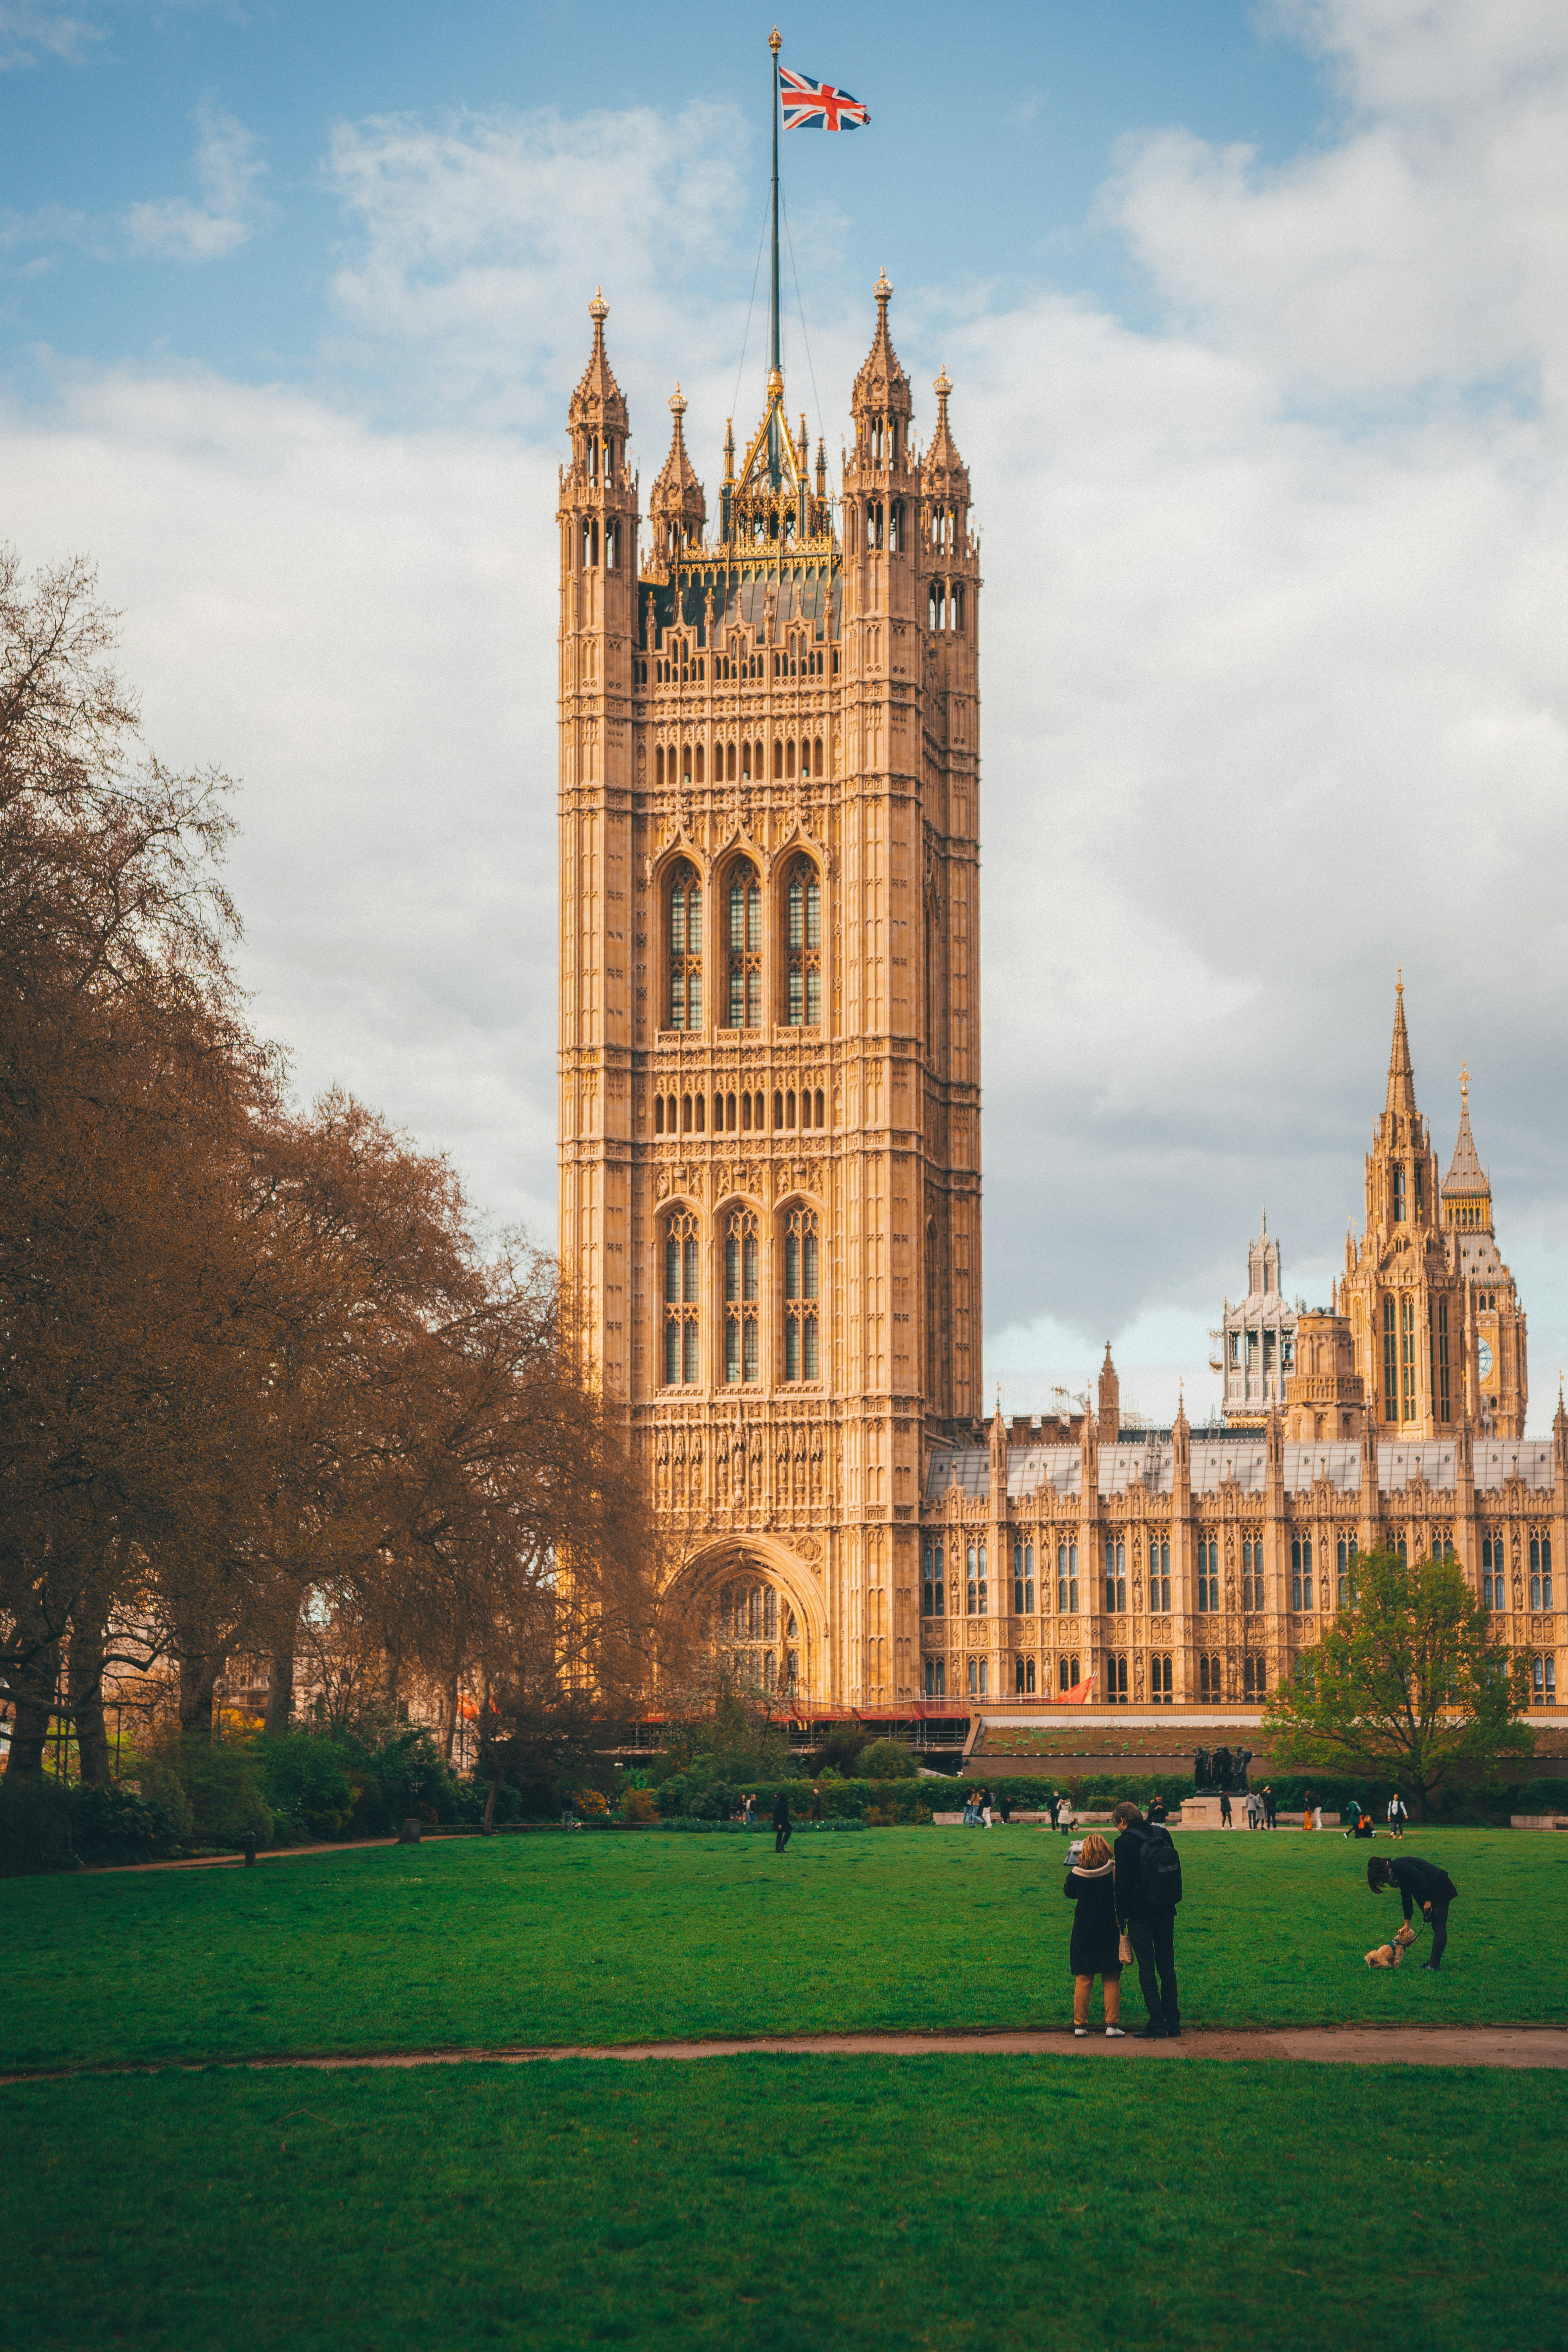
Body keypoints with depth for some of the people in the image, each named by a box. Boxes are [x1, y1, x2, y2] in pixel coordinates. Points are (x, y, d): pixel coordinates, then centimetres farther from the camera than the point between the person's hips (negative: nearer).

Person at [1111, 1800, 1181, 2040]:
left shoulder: (1125, 1842, -11)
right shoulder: (1163, 1835, 6)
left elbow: (1122, 1882, -12)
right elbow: (1176, 1870, 12)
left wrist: (1122, 1913, -2)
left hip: (1140, 1914, -6)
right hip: (1166, 1912, 6)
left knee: (1147, 1970, -1)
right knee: (1167, 1968, 13)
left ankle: (1157, 2026, -4)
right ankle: (1173, 2025, 14)